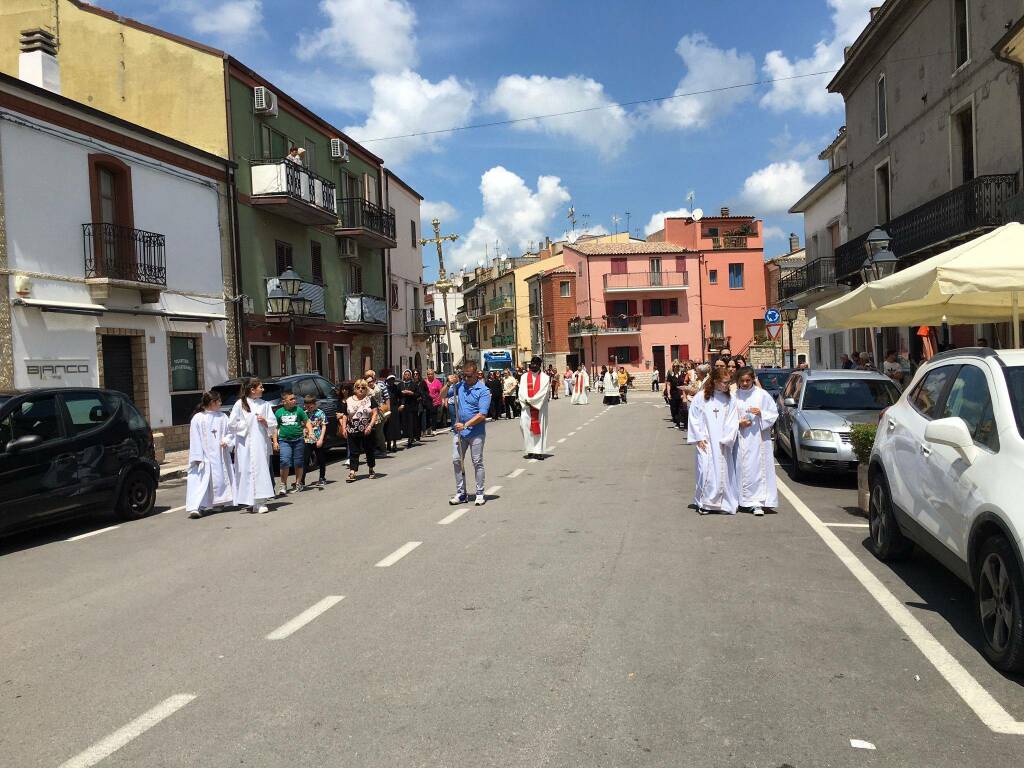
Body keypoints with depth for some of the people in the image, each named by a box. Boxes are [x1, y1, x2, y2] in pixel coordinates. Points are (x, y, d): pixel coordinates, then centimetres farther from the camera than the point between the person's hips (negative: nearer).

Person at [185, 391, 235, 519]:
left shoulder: (222, 417, 7)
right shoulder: (198, 418, -5)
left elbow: (230, 433, 14)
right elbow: (195, 440, -7)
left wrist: (226, 440, -9)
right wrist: (198, 458, -13)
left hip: (220, 455, 5)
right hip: (205, 457, -5)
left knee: (221, 478, 12)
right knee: (200, 481, -11)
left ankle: (218, 502, 27)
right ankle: (195, 508, -16)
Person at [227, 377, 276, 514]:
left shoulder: (265, 404, 11)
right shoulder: (240, 404, 0)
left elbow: (274, 424, 12)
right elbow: (232, 424, -2)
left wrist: (265, 422, -7)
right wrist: (246, 425, -5)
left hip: (261, 442, 3)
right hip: (246, 444, -3)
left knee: (261, 470, -1)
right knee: (247, 471, -4)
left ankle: (259, 502, 1)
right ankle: (247, 502, 3)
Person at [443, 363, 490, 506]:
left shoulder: (483, 390, -9)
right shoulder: (459, 386, 7)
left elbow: (482, 415, -15)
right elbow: (442, 395, 11)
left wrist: (465, 425, -20)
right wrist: (449, 384, -7)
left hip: (476, 432, -5)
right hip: (458, 431, 5)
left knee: (477, 462, 4)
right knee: (456, 460, 4)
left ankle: (480, 494, 13)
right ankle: (461, 494, 13)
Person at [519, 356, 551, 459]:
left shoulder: (545, 377, 0)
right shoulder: (524, 377, 8)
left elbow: (543, 392, -9)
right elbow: (522, 392, 1)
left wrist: (531, 401, -14)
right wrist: (527, 402, -15)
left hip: (540, 407, -2)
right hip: (527, 408, 2)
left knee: (539, 427, -3)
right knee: (527, 427, -2)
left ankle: (539, 451, -1)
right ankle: (530, 451, 5)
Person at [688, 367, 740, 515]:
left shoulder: (730, 399, 2)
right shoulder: (702, 397, -2)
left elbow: (733, 422, 0)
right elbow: (694, 419, 1)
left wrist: (726, 440, -8)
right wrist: (699, 438, -4)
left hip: (723, 443, 2)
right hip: (706, 442, -2)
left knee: (724, 471, 3)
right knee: (706, 471, -7)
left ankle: (725, 503, 13)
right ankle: (704, 502, 6)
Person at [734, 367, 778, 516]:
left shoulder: (762, 394, 0)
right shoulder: (734, 396, 4)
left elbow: (773, 413, 3)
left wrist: (761, 413, -14)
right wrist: (739, 423, -8)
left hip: (759, 438, -2)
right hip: (741, 439, 2)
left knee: (758, 469, -6)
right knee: (743, 469, 3)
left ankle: (758, 503, -6)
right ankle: (745, 500, 12)